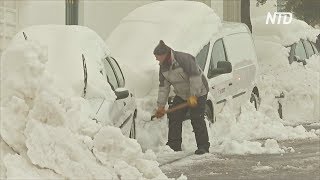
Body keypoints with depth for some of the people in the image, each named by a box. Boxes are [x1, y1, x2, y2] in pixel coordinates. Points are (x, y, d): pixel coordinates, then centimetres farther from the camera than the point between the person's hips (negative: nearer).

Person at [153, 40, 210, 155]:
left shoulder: (184, 59, -26)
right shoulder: (163, 67, -1)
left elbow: (195, 77, -26)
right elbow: (163, 87, 5)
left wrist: (193, 96, -27)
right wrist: (161, 106, 2)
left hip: (198, 92, -8)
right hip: (181, 95, 8)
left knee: (197, 119, -13)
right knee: (174, 118, 2)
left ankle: (203, 147, -7)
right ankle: (173, 146, 8)